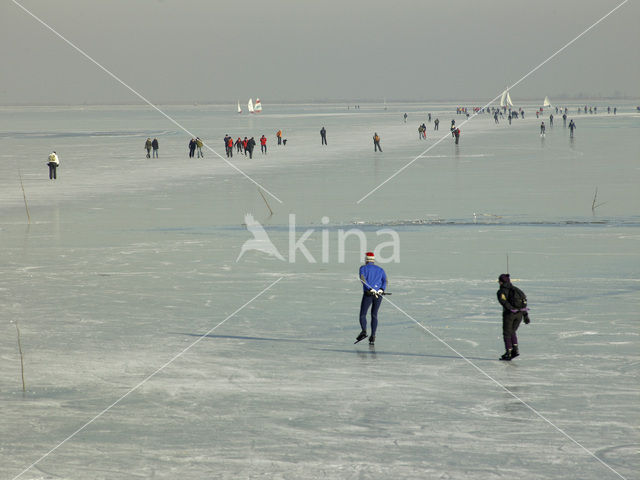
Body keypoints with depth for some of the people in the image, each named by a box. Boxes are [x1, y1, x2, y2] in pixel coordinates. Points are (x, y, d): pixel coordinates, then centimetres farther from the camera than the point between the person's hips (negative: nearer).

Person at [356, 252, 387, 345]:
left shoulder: (363, 268, 10)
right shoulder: (380, 269, 21)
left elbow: (363, 279, -9)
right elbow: (385, 280, 3)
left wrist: (370, 289, -19)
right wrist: (381, 290, -11)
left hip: (368, 293, -3)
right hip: (379, 295, 3)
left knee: (362, 315, 4)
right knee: (374, 315, 14)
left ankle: (363, 331, -21)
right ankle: (373, 337, 4)